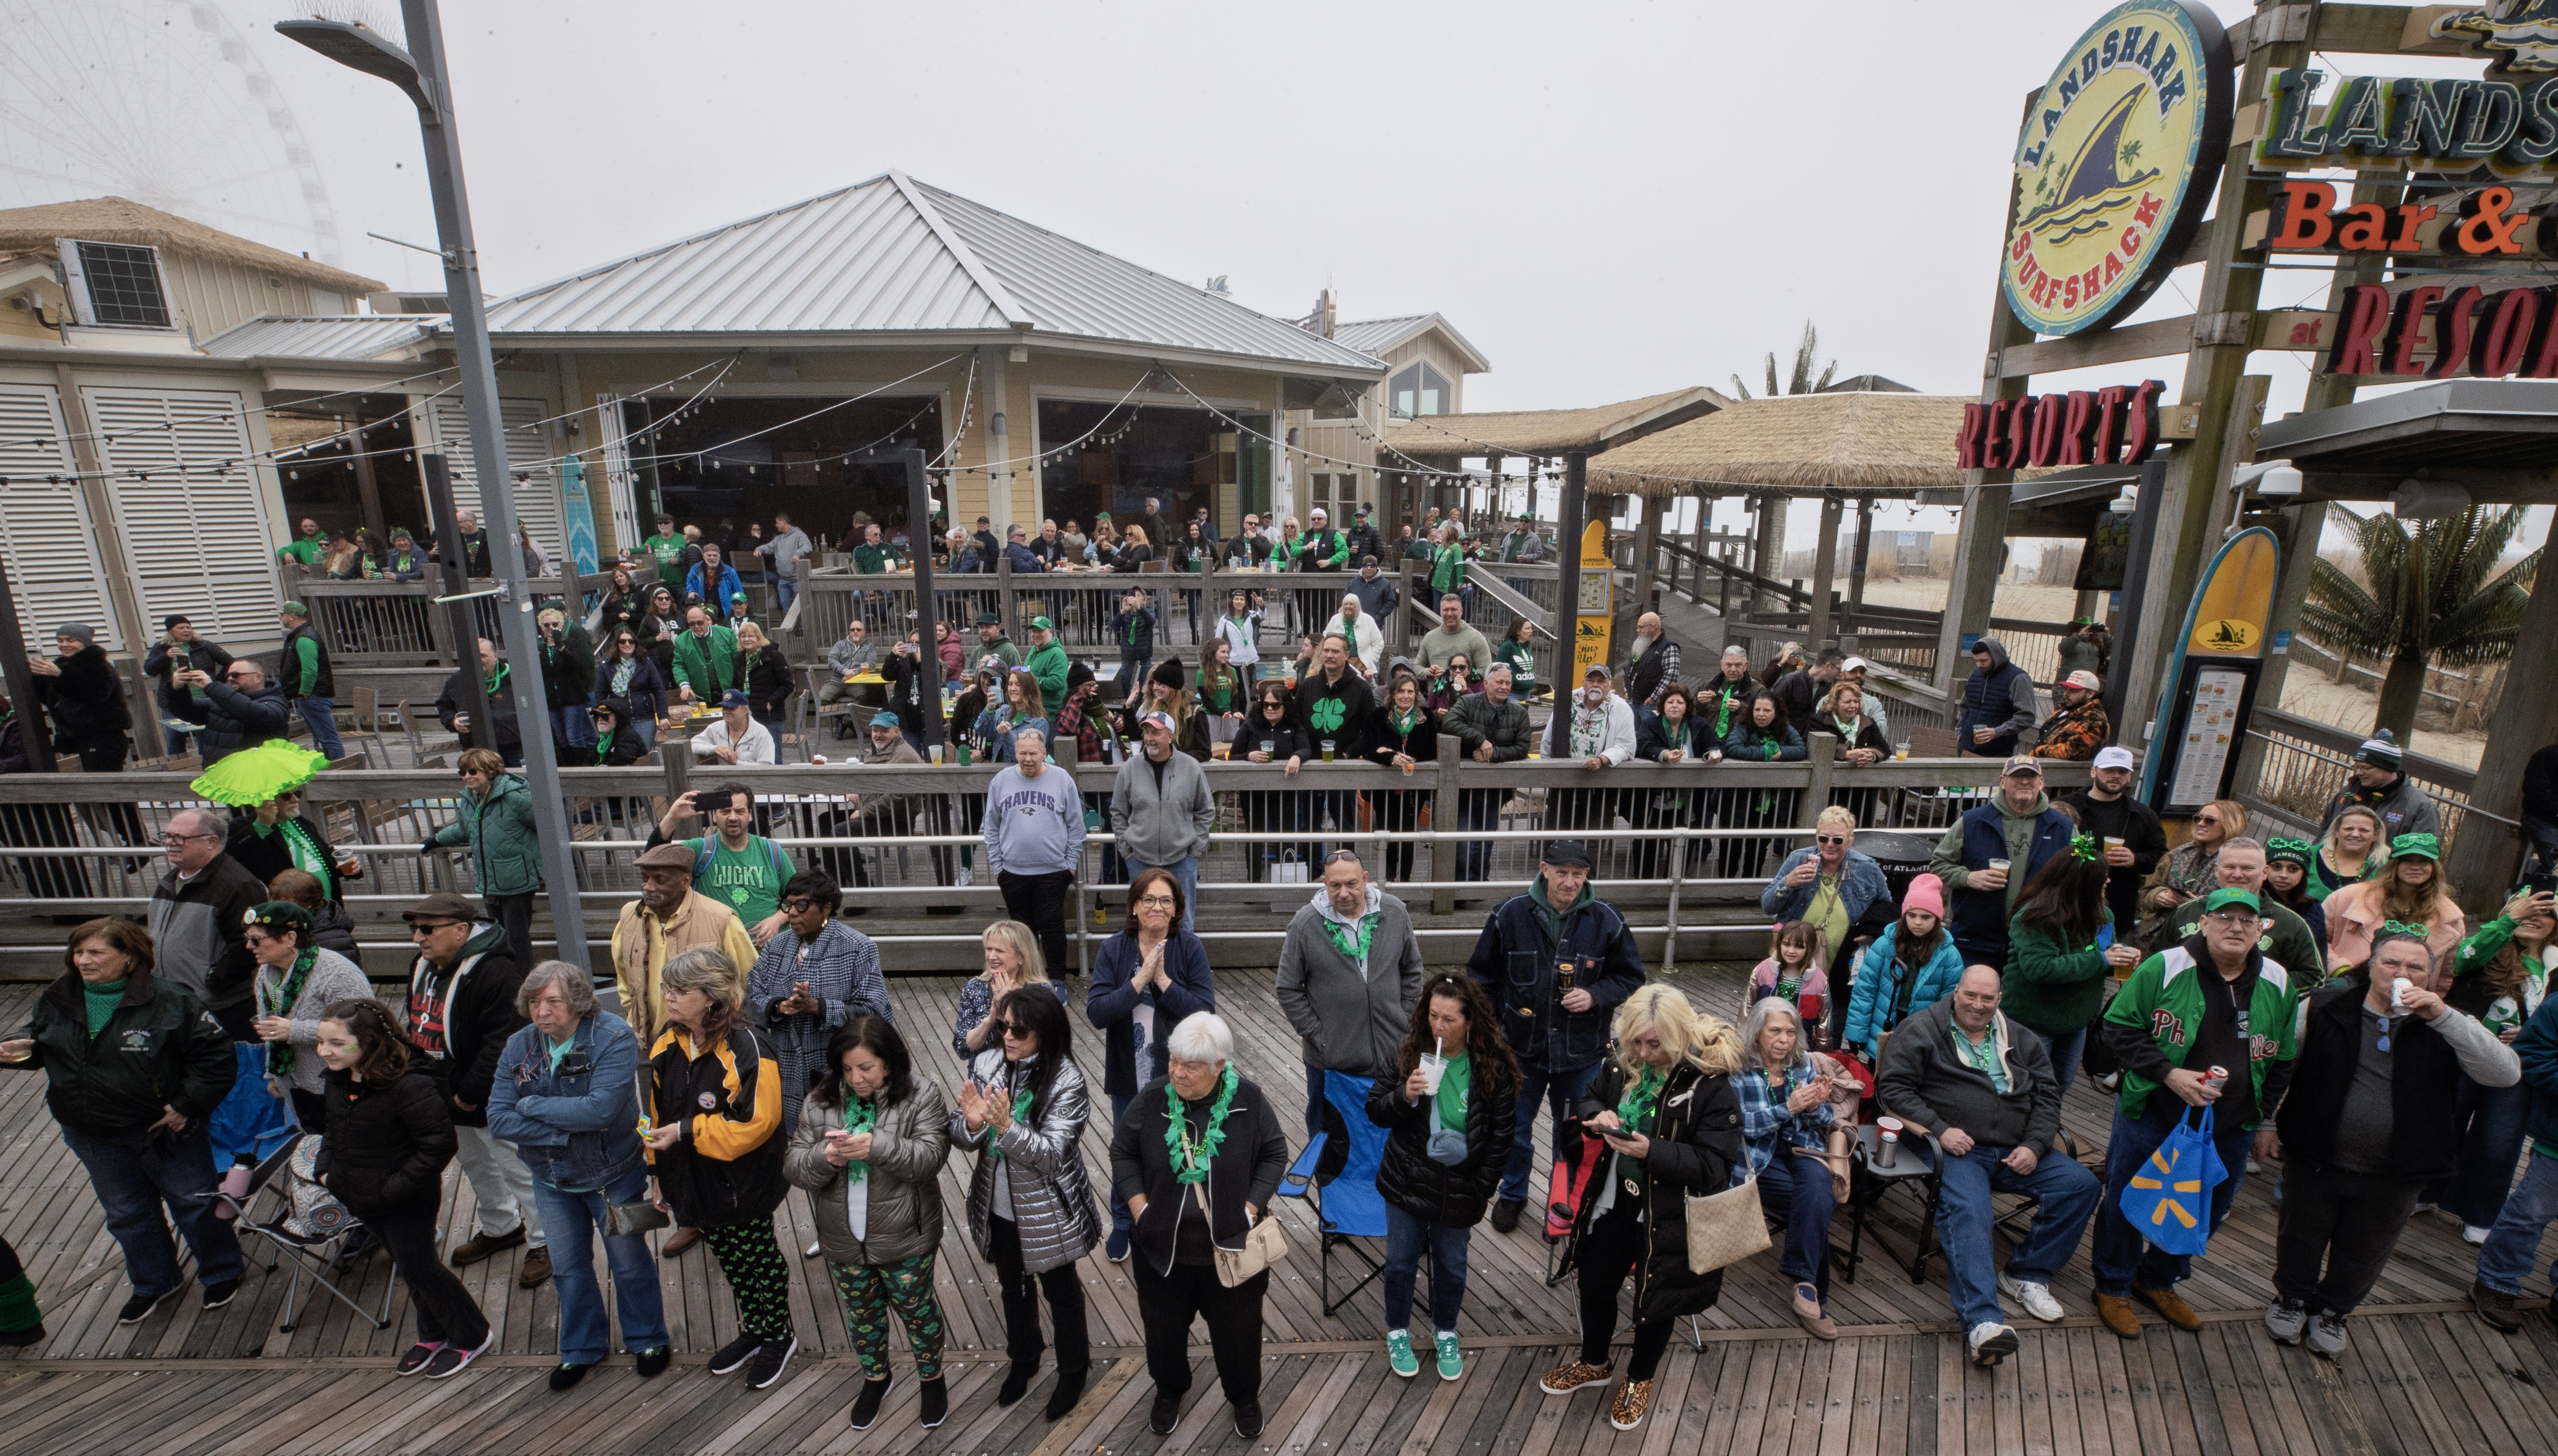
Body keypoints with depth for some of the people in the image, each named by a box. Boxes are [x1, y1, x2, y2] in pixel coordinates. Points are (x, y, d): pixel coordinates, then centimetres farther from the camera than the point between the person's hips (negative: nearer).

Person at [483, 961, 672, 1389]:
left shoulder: (615, 1038, -26)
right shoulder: (520, 1045, -11)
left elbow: (601, 1109, -34)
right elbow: (498, 1120, -14)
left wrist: (532, 1105, -23)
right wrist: (564, 1130, -25)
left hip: (613, 1177, -4)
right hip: (551, 1179, 4)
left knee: (630, 1263, 14)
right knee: (568, 1268, 21)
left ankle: (647, 1340, 38)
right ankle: (582, 1348, 45)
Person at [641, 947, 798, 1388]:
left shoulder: (746, 1048, -28)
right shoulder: (667, 1044, -4)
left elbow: (757, 1122, -27)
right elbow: (660, 1114, 7)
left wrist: (686, 1131, -26)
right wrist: (658, 1171, 10)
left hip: (742, 1185, -6)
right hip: (693, 1181, 7)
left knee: (758, 1257, 13)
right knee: (729, 1260, 23)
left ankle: (780, 1337, 36)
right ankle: (752, 1331, 44)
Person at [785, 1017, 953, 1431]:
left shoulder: (921, 1095, -17)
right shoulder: (820, 1101, -7)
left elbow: (931, 1156, -24)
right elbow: (793, 1166, -6)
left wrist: (878, 1147, -38)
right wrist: (822, 1158, -29)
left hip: (905, 1240, -3)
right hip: (843, 1241, 3)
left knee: (916, 1309, 16)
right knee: (862, 1313, 24)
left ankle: (932, 1377, 42)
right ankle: (875, 1378, 50)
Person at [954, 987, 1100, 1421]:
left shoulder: (1066, 1081, -25)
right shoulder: (986, 1064, -11)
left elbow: (1052, 1154, -28)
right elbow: (961, 1138, -8)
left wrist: (1006, 1127, -43)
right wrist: (971, 1123, -31)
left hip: (1048, 1212, -4)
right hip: (998, 1207, 5)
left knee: (1060, 1290, 19)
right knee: (1014, 1285, 27)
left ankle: (1073, 1369, 44)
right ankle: (1023, 1359, 53)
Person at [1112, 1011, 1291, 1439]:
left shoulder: (1249, 1099, -18)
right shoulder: (1152, 1098, -16)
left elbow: (1275, 1155, -6)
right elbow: (1122, 1152, -1)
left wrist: (1250, 1211, -12)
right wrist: (1140, 1209, -7)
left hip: (1230, 1244, -1)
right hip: (1162, 1245, 1)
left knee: (1237, 1327, 18)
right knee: (1164, 1325, 22)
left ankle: (1244, 1397, 47)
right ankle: (1169, 1391, 52)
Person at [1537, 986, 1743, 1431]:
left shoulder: (1710, 1083, -24)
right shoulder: (1623, 1063, -8)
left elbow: (1714, 1165, -22)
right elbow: (1588, 1098, 9)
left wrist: (1651, 1152, -33)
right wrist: (1597, 1115, -15)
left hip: (1667, 1214, -5)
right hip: (1615, 1199, 5)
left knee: (1656, 1299, 17)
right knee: (1596, 1282, 20)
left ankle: (1640, 1379, 46)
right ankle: (1594, 1363, 49)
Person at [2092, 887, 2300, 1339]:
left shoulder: (2277, 983, -1)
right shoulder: (2164, 968, -14)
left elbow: (2282, 1061, 11)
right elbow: (2119, 1027, -9)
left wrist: (2265, 1120, 11)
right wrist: (2169, 1073, -20)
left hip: (2230, 1131, 4)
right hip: (2152, 1118, -4)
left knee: (2206, 1213, 18)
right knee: (2128, 1203, 9)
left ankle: (2159, 1280, 41)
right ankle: (2113, 1287, 29)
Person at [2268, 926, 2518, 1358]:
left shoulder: (2447, 1026, -7)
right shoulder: (2325, 1007, -9)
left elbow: (2507, 1074, -23)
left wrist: (2442, 1014, -30)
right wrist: (2268, 1123, 3)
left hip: (2392, 1178, 1)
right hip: (2314, 1160, -1)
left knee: (2363, 1257, 20)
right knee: (2301, 1238, 18)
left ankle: (2331, 1312, 43)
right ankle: (2291, 1299, 42)